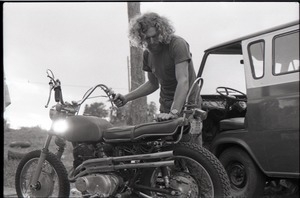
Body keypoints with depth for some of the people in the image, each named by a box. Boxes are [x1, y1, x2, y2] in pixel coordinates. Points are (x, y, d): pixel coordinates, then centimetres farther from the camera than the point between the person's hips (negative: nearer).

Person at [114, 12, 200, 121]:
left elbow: (183, 81, -25)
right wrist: (126, 98, 7)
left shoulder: (177, 44, -16)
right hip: (166, 109, 6)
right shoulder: (147, 54, 6)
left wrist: (173, 113, -36)